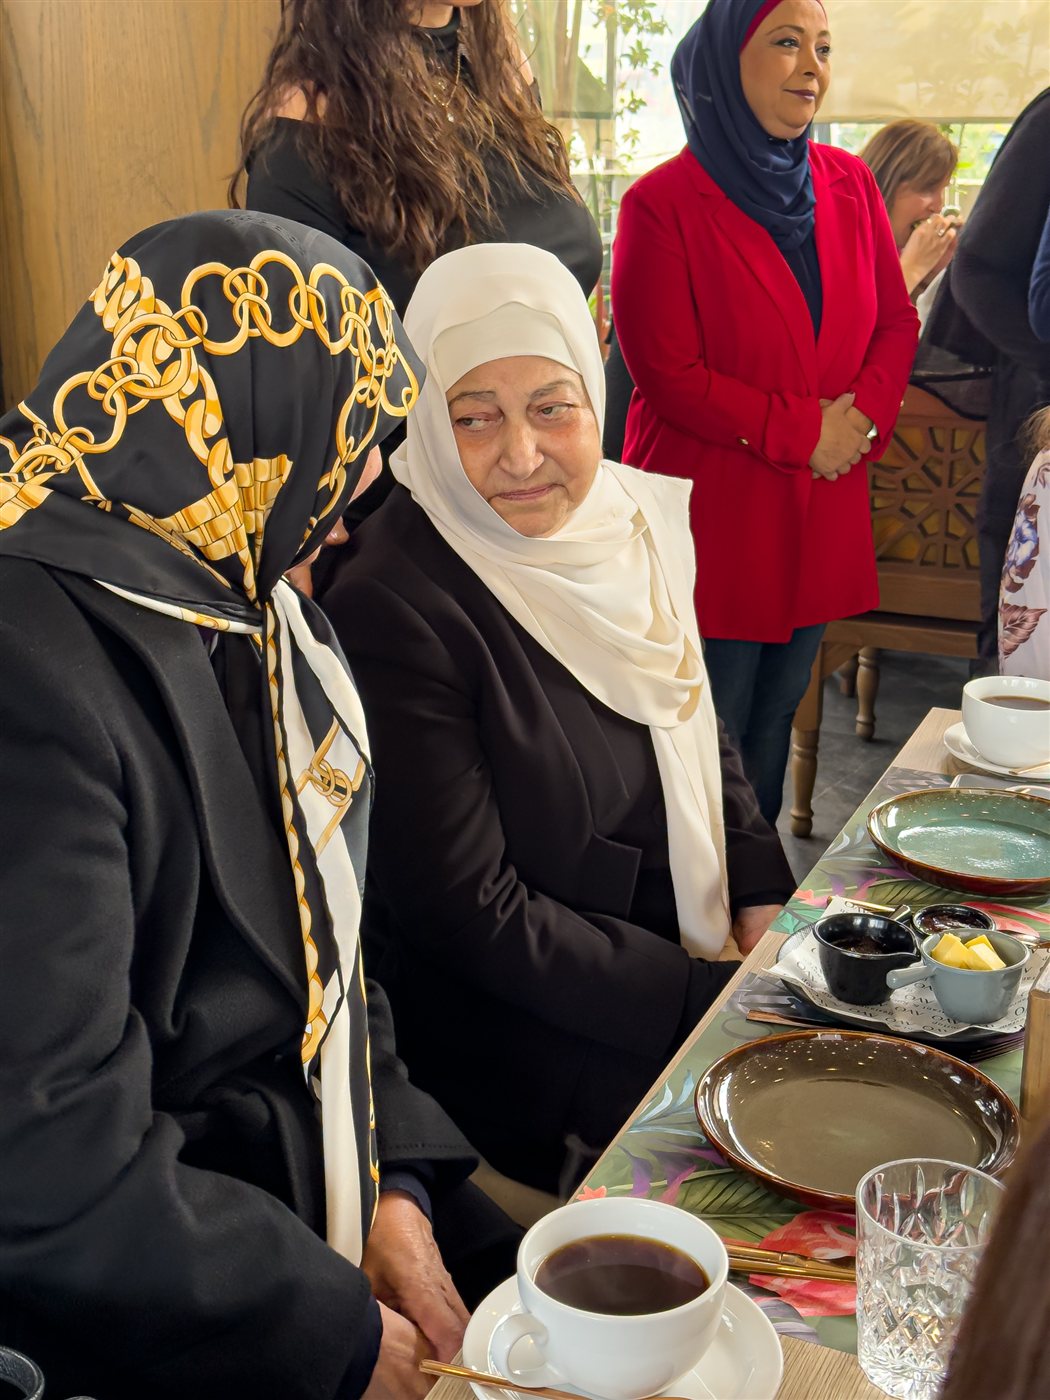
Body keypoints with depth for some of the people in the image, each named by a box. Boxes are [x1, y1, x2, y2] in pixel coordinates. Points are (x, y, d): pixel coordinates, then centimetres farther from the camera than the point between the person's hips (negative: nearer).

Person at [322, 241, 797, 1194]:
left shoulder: (632, 525, -1)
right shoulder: (392, 607, -22)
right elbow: (471, 913, -19)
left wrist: (762, 894, 0)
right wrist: (712, 997, -18)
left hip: (698, 951, 7)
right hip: (520, 1036, -7)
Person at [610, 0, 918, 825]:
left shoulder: (849, 185, 7)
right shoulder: (663, 203, -11)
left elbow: (897, 319, 11)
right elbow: (666, 372, -14)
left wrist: (862, 415, -9)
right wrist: (800, 430, -15)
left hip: (821, 508, 6)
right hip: (712, 514, -5)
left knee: (775, 721, 16)